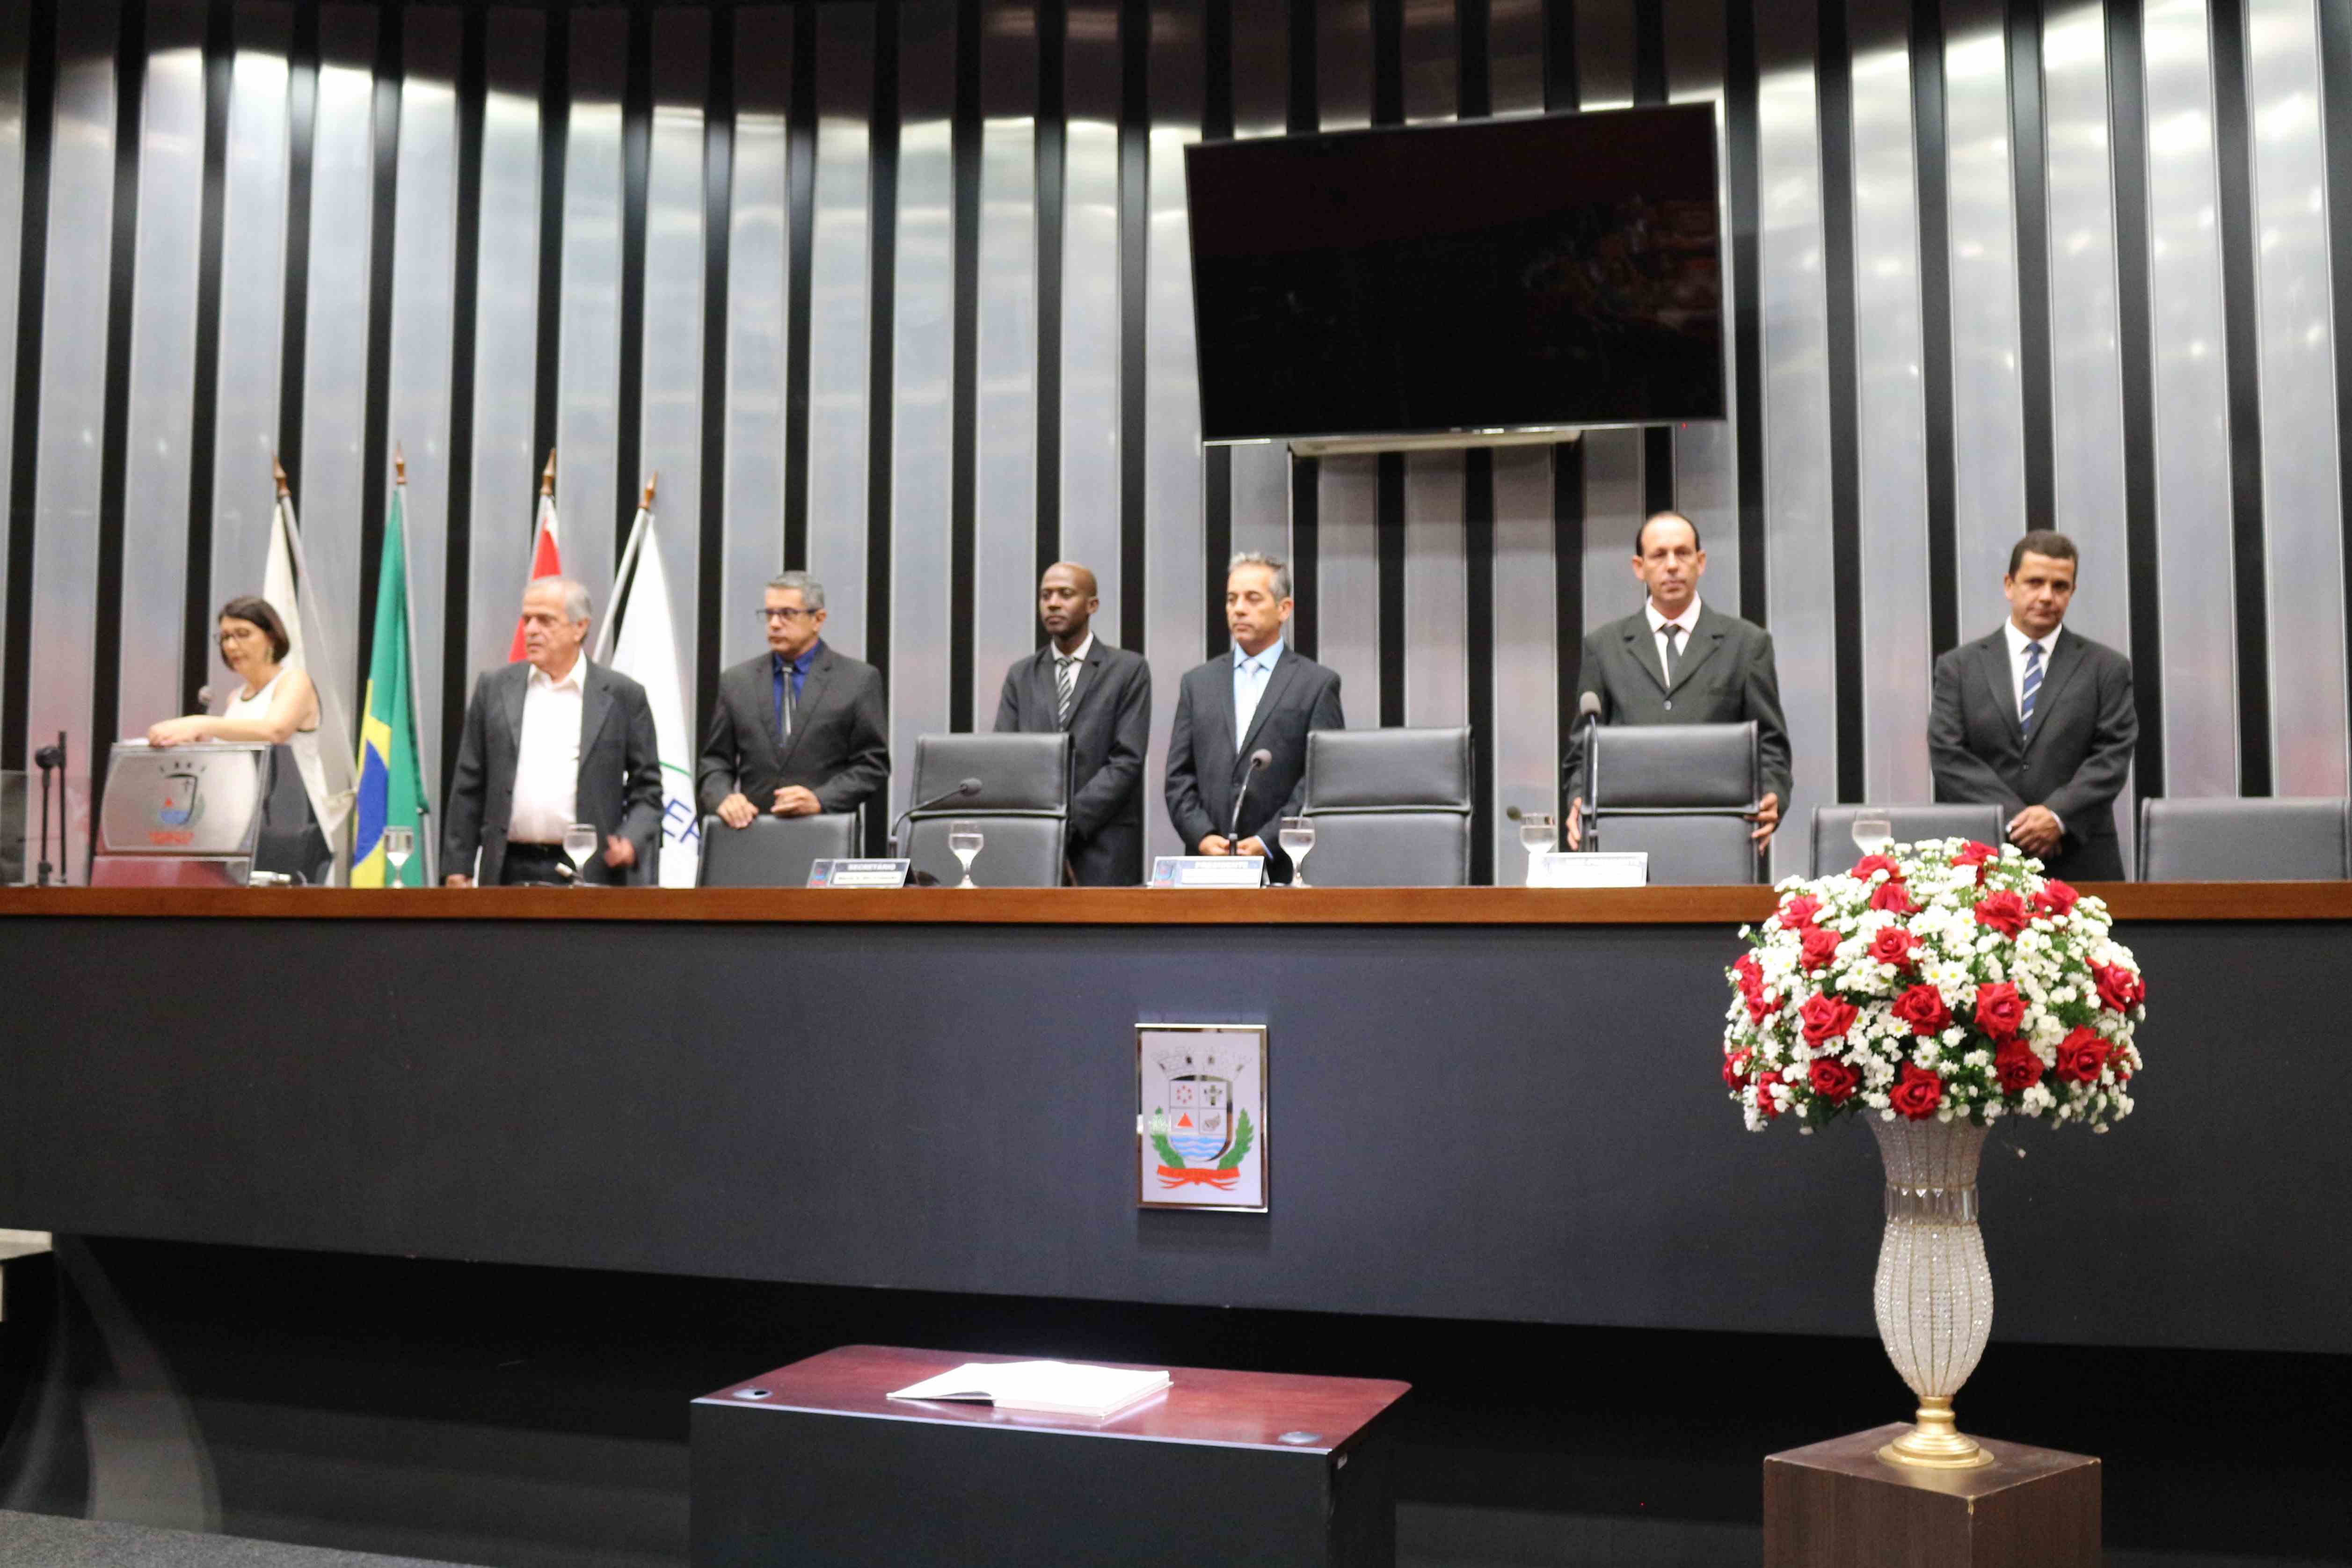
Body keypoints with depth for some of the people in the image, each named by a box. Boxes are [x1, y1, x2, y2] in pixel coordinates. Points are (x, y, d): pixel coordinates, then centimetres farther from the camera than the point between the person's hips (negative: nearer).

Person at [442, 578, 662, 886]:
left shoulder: (623, 696, 3)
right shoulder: (494, 688, 9)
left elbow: (647, 791, 6)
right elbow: (468, 788, 10)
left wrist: (632, 841, -12)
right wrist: (456, 867, 6)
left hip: (590, 872, -2)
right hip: (510, 872, 2)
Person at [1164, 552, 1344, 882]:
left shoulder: (1318, 684, 3)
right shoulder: (1197, 683, 14)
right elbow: (1179, 776, 10)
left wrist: (1268, 843, -11)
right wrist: (1203, 837, -5)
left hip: (1285, 867, -3)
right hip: (1209, 866, 3)